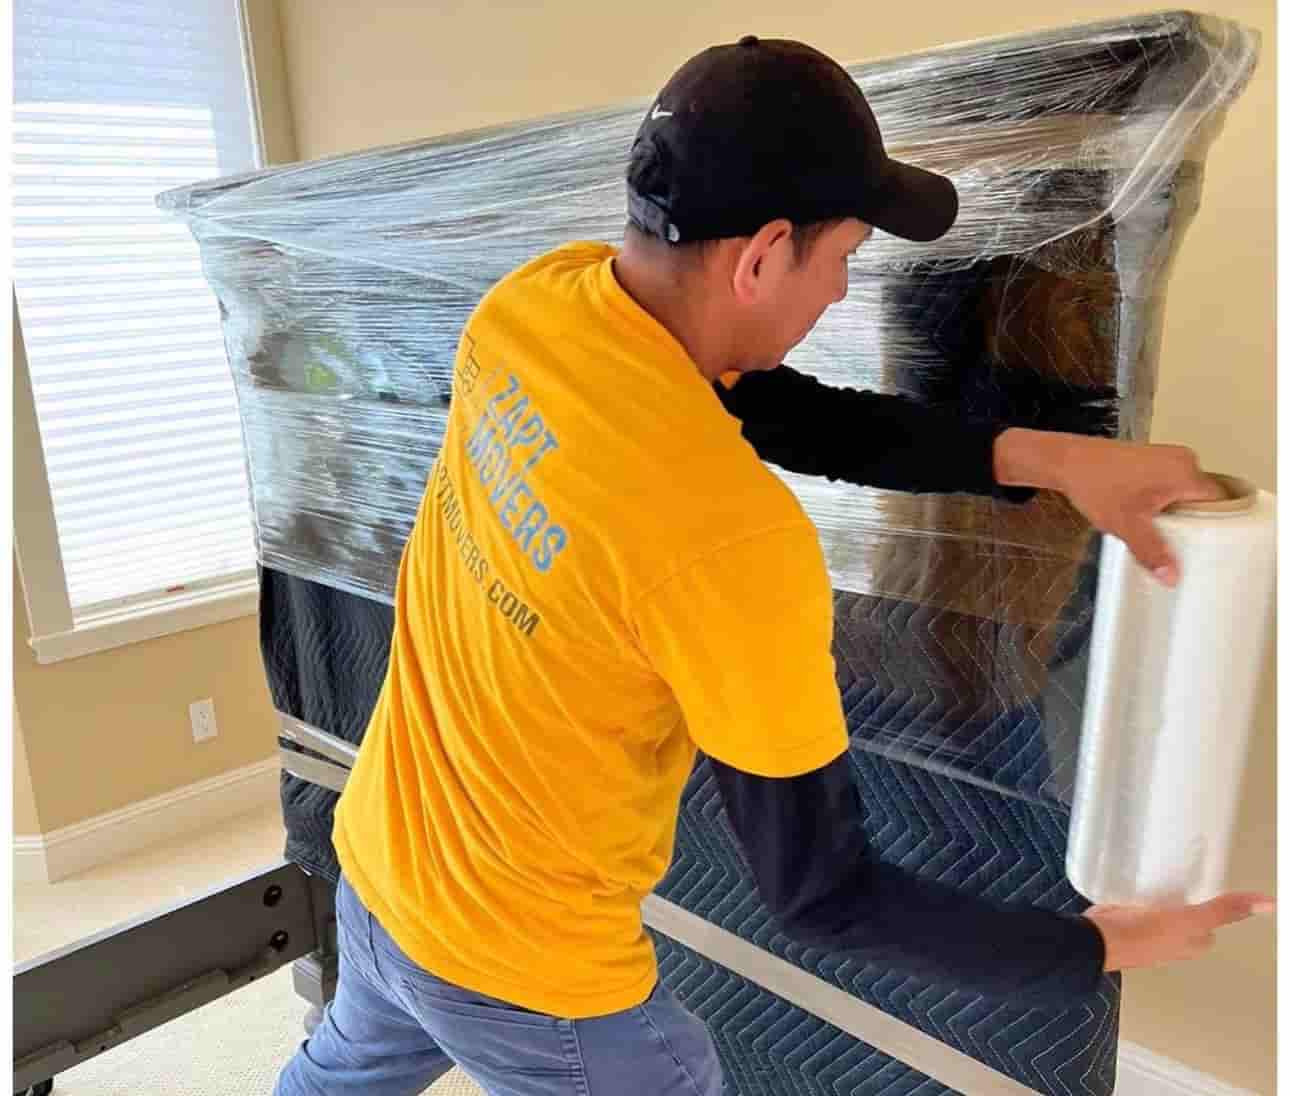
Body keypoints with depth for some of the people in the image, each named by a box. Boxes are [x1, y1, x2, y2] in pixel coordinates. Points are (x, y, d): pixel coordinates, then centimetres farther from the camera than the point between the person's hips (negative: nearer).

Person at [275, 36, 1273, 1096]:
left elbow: (783, 411, -4)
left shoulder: (534, 297, -15)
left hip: (374, 861, 7)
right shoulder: (731, 540, -36)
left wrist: (1037, 454, -12)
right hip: (520, 968, -6)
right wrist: (1103, 946, -10)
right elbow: (822, 893, -23)